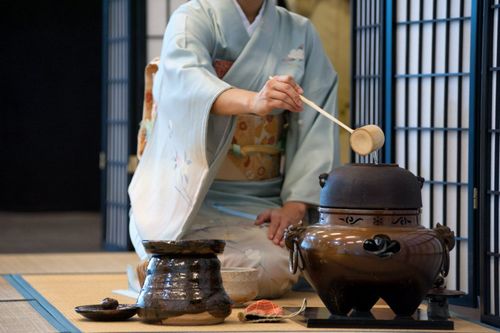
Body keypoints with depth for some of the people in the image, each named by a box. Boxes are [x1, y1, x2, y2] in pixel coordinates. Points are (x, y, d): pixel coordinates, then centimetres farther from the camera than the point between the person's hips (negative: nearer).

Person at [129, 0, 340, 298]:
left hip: (265, 203, 5)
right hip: (195, 196, -5)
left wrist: (295, 206, -15)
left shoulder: (301, 33, 9)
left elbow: (316, 128, 0)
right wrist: (253, 102, -48)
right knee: (268, 269, -29)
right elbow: (185, 80, -28)